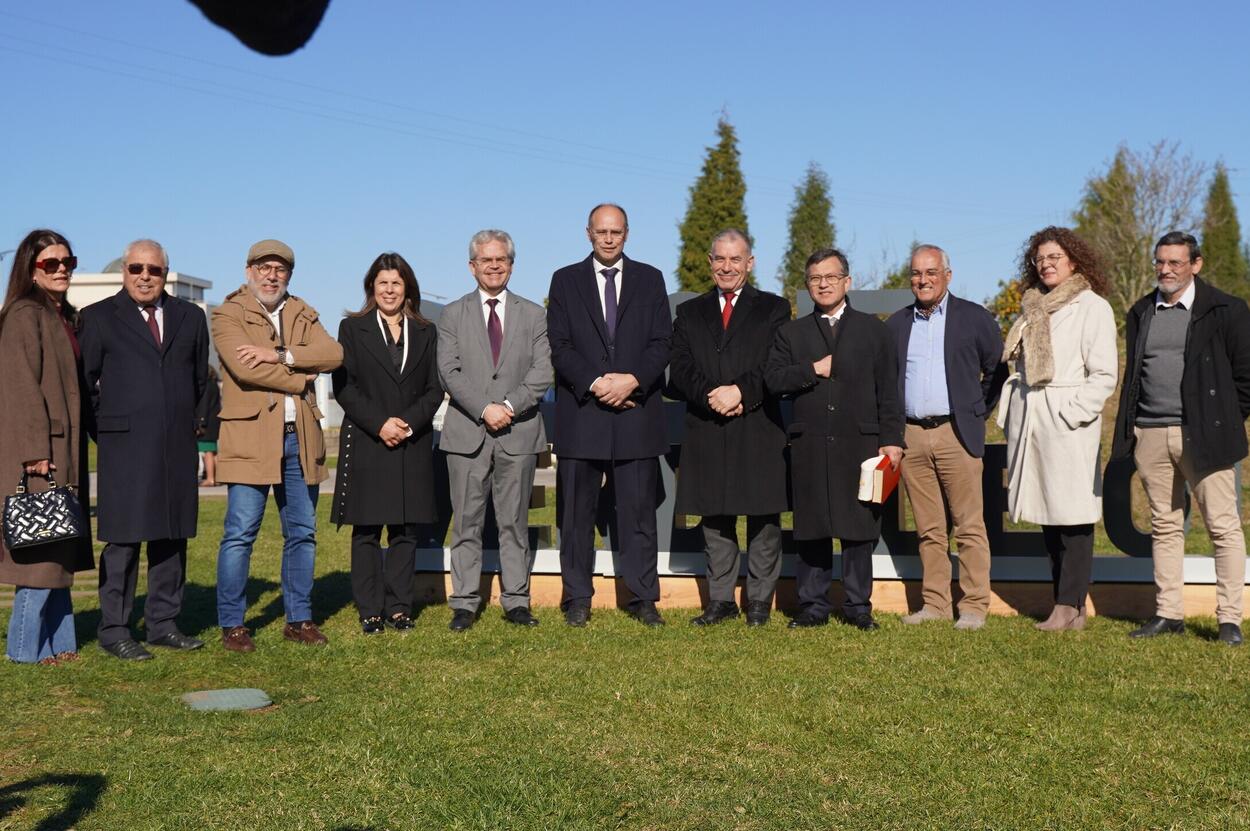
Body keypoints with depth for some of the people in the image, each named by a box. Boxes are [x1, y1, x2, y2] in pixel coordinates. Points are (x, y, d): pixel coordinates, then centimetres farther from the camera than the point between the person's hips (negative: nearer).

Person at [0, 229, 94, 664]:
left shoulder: (66, 317, 16)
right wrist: (36, 450, -21)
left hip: (65, 446, 9)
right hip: (38, 449, -9)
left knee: (59, 548, 12)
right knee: (42, 548, -5)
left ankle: (57, 641, 19)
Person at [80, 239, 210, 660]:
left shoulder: (190, 317, 12)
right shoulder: (98, 317, 3)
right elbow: (85, 382, 4)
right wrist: (107, 430, 3)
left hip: (178, 448, 4)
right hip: (124, 448, -4)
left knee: (171, 538, 8)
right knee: (123, 540, -3)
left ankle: (163, 624, 17)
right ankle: (114, 630, 5)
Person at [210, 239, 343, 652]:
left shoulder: (303, 315, 16)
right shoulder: (228, 314, 1)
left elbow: (333, 354, -3)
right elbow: (244, 367, -16)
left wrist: (280, 356, -14)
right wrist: (299, 379, -8)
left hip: (300, 437, 5)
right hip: (251, 437, -5)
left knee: (302, 533, 9)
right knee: (240, 533, -4)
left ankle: (299, 619, 19)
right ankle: (232, 624, 6)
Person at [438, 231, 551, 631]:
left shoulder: (533, 315, 11)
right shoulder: (452, 315, 9)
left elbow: (542, 372, 1)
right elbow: (449, 372, -2)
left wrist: (510, 405, -13)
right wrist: (484, 409, -14)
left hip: (518, 433, 1)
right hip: (467, 433, 0)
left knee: (515, 523, 5)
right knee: (466, 524, 2)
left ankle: (516, 602, 12)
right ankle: (465, 603, 8)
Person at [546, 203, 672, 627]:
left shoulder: (649, 279, 10)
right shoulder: (565, 280, 8)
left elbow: (661, 342, 3)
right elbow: (559, 346, 0)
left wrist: (632, 380, -13)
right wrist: (595, 383, -13)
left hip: (636, 411, 1)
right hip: (581, 413, 0)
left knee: (639, 511, 3)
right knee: (576, 512, 4)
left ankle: (642, 597, 11)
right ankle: (577, 599, 13)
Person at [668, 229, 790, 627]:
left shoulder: (773, 309, 8)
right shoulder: (690, 312, 15)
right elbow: (680, 370, 3)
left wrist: (740, 391, -16)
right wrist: (712, 396, -13)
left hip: (759, 430, -2)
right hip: (706, 430, 2)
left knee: (763, 518, 1)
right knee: (715, 519, 6)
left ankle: (759, 600, 11)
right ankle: (720, 600, 15)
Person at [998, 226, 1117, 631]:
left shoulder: (1093, 307, -1)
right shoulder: (1031, 309, 18)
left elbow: (1104, 374, -6)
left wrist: (1073, 413, -14)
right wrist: (1011, 414, 8)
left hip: (1068, 423, -6)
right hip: (1029, 423, 6)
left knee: (1073, 515, -5)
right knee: (1048, 518, 7)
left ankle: (1070, 606, -3)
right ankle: (1068, 604, 13)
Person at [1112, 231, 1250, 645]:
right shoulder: (1141, 313, 14)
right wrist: (1128, 431, 9)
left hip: (1204, 435, -4)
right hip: (1150, 436, 4)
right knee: (1164, 526, 9)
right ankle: (1168, 613, 15)